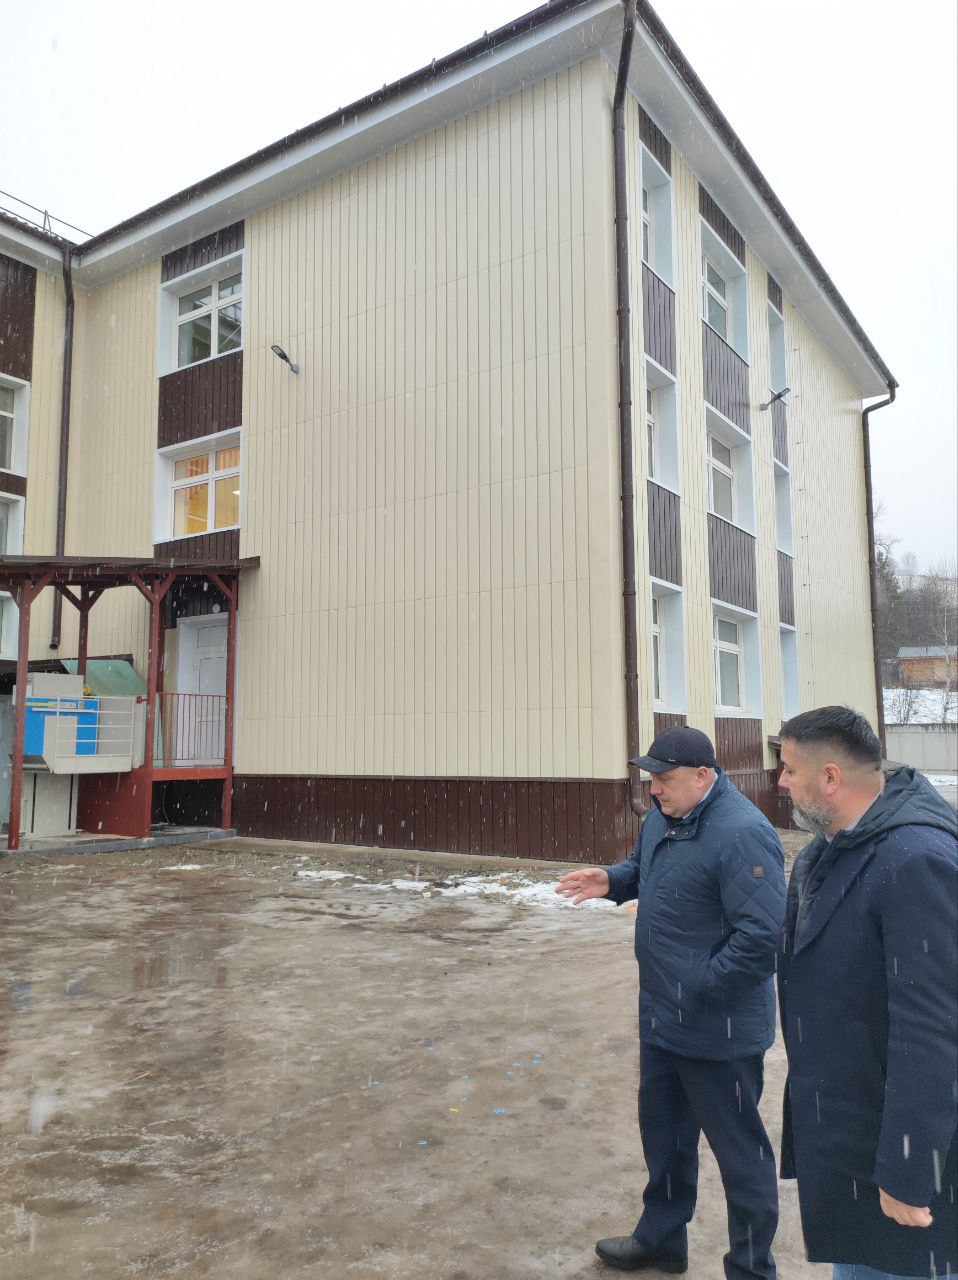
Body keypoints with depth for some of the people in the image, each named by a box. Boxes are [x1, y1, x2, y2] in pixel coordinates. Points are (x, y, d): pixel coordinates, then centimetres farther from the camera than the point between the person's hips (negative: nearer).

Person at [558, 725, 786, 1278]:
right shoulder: (663, 817, 3)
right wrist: (612, 880, -1)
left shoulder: (742, 834, -27)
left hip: (718, 1030, -9)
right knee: (663, 1130, 25)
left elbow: (763, 937, -30)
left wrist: (697, 991, -24)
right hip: (661, 1018, 9)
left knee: (739, 1149, 11)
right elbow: (644, 869, 21)